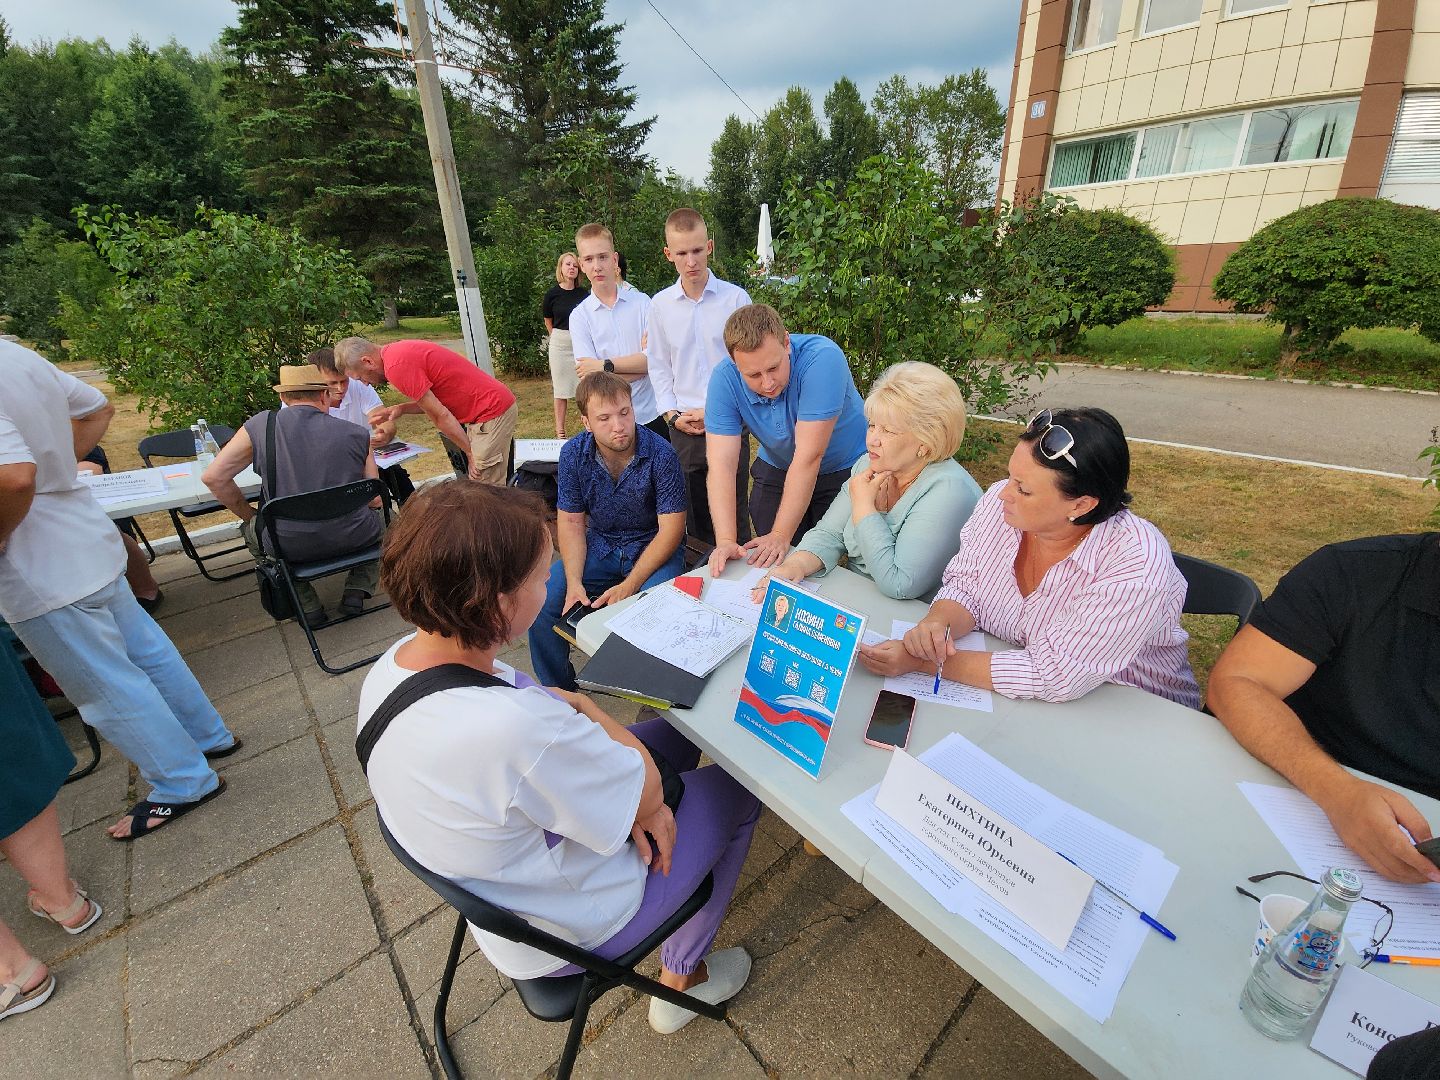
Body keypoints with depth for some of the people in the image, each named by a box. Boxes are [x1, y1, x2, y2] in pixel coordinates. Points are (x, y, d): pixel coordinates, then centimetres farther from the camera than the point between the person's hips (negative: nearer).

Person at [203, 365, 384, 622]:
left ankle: (308, 605, 22)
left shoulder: (261, 426, -3)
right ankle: (357, 590, 18)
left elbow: (213, 477, -2)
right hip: (352, 539, 0)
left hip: (289, 547, 0)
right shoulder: (356, 434, -3)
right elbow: (376, 499, 0)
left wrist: (248, 515, 14)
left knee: (253, 530, 34)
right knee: (380, 517, 33)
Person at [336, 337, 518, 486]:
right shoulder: (397, 353, 14)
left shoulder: (397, 366, -16)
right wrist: (402, 409, 7)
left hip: (492, 412, -10)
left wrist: (471, 454, -8)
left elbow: (439, 415, -15)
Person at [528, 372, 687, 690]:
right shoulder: (574, 454, -8)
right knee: (540, 603, -12)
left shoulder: (660, 454, -20)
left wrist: (630, 585, -26)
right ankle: (558, 693, 13)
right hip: (600, 547, 4)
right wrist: (574, 583, -17)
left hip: (653, 548, -4)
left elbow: (671, 528, -18)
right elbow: (570, 521, -2)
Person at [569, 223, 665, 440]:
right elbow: (591, 381, -9)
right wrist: (638, 363, -10)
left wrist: (605, 365, -12)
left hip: (652, 413, 1)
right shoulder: (579, 316, 1)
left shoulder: (641, 302, 2)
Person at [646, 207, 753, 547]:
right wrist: (671, 413, -1)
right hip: (684, 426, 3)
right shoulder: (660, 304, 6)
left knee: (733, 516, 2)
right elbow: (659, 365, 12)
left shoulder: (735, 297, -3)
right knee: (694, 517, 11)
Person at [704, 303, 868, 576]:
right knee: (764, 561, 3)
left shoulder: (821, 357, -32)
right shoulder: (724, 379, -21)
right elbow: (721, 464, -25)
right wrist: (726, 541, -36)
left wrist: (781, 536, -31)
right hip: (777, 469, 3)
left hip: (844, 469, -2)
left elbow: (808, 457, -33)